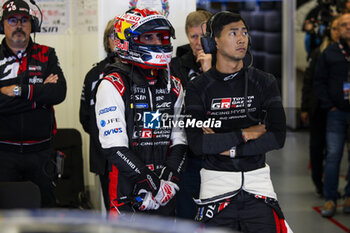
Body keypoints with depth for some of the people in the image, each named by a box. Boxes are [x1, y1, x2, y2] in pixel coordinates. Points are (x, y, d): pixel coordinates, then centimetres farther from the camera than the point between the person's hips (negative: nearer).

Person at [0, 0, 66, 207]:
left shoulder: (46, 56, 8)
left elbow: (59, 93, -9)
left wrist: (19, 90, -13)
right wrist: (40, 93, -13)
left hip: (40, 151, 2)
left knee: (46, 205, 9)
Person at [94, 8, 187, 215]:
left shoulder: (173, 86, 12)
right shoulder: (113, 86, -8)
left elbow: (179, 140, 10)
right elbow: (114, 147, -15)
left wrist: (170, 179, -7)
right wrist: (152, 184, -18)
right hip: (127, 191, -5)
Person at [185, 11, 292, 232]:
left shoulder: (264, 82, 4)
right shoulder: (198, 88, 0)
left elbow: (278, 137, -6)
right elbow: (197, 143, -12)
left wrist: (229, 148, -11)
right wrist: (245, 134, -11)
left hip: (257, 180, 1)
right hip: (217, 181, -1)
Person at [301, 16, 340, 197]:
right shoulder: (319, 53, 3)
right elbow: (308, 81, 6)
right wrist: (304, 108, 2)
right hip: (319, 107, 1)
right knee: (317, 145, 6)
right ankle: (319, 183, 19)